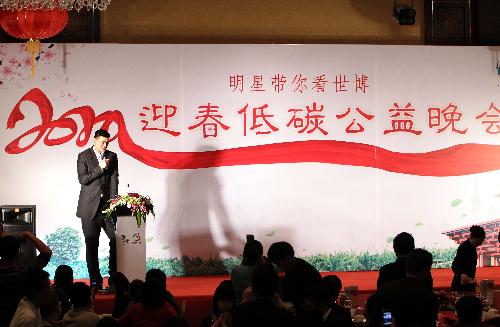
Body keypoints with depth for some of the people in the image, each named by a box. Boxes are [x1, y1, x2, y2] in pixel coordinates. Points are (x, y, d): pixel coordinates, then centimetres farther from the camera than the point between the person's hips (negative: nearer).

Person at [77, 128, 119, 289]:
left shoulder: (112, 157, 10)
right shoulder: (83, 156, 2)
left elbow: (114, 180, 4)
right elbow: (82, 179, -6)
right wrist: (100, 168, -13)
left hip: (108, 206, 2)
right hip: (90, 207, -2)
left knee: (117, 240, -7)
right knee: (91, 245, 2)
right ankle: (95, 279, 8)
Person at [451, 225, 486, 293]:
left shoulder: (471, 247, 11)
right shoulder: (464, 247, -17)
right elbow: (455, 265, -30)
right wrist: (462, 274, -49)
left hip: (469, 284, 9)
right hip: (462, 285, -9)